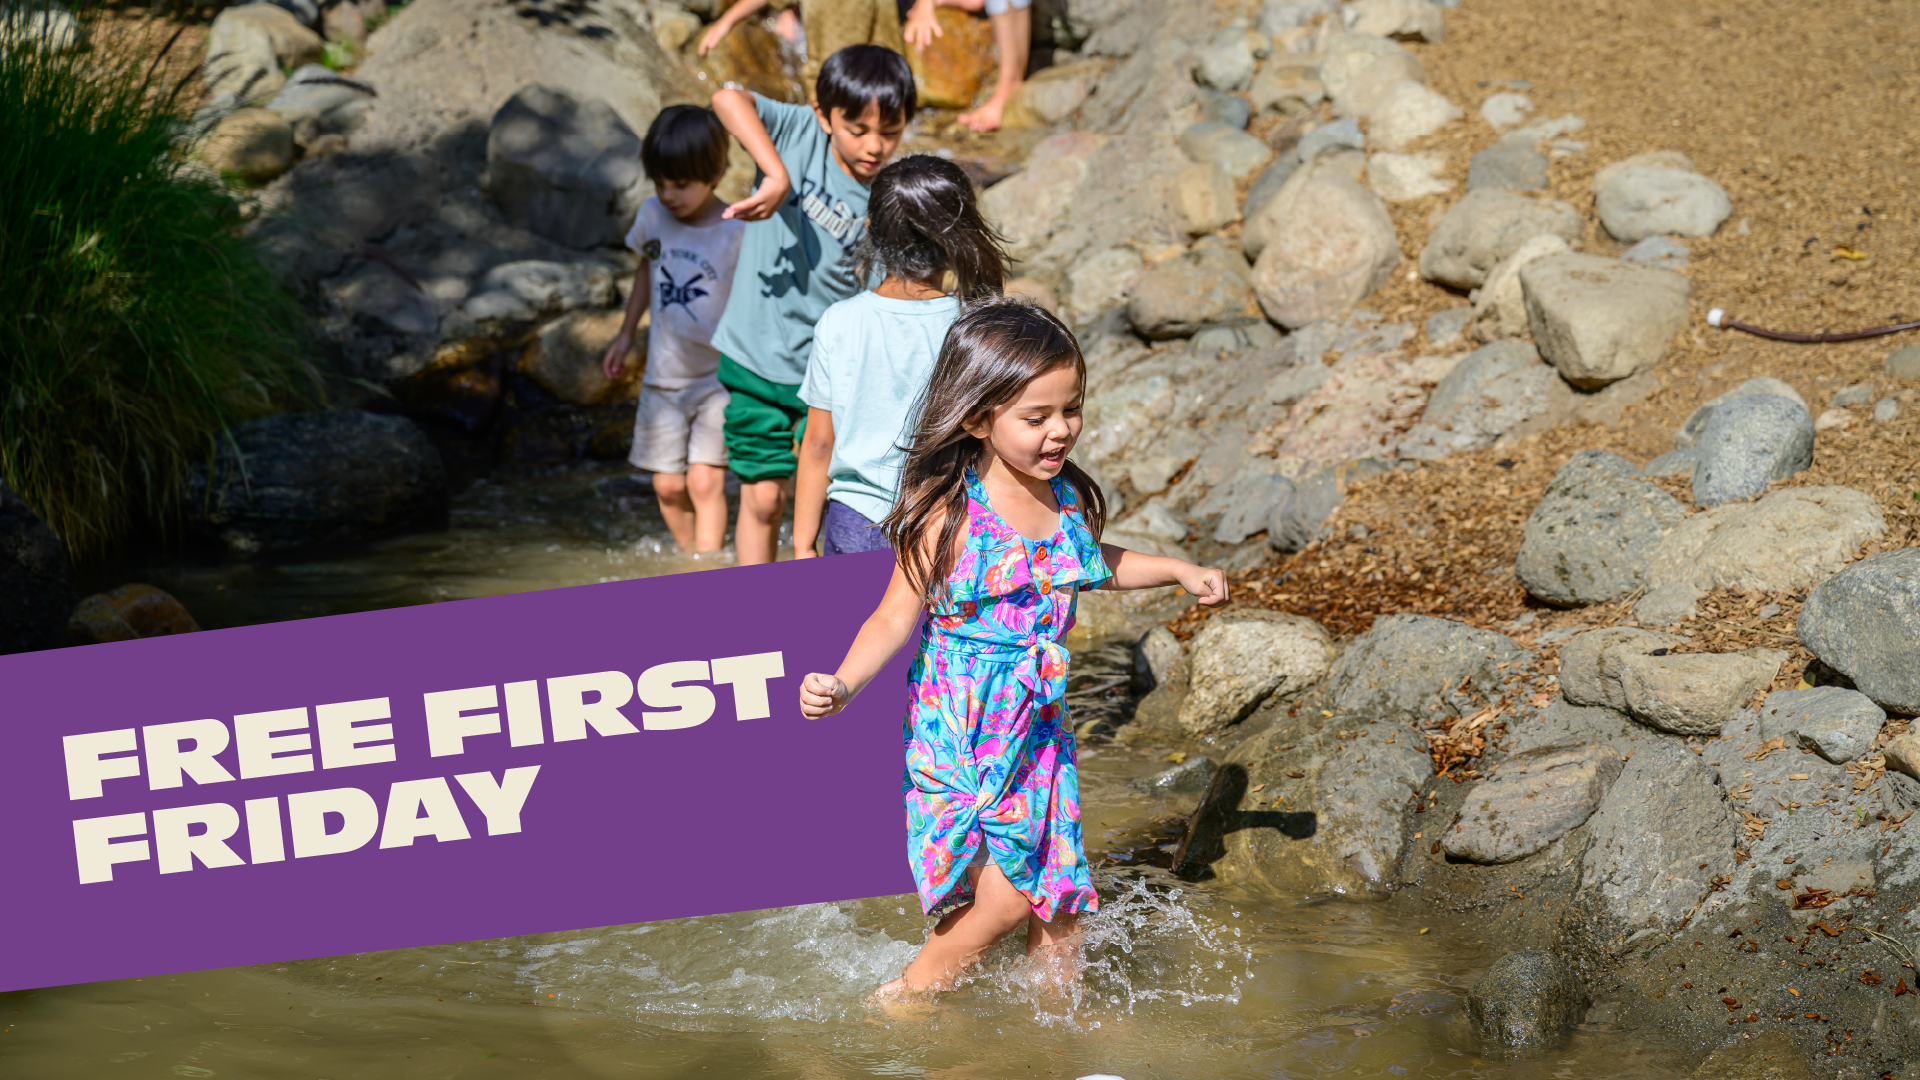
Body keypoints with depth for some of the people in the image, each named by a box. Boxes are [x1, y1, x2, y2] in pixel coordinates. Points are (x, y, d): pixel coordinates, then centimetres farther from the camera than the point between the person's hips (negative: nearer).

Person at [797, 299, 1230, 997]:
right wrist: (842, 684, -28)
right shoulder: (946, 514, -18)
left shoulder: (1069, 500, 1)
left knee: (1055, 893, 11)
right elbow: (898, 617, -15)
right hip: (963, 732, -6)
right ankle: (905, 999, 12)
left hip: (1038, 725, 6)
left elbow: (1096, 567, 24)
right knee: (1002, 897, -8)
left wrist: (1177, 571, 21)